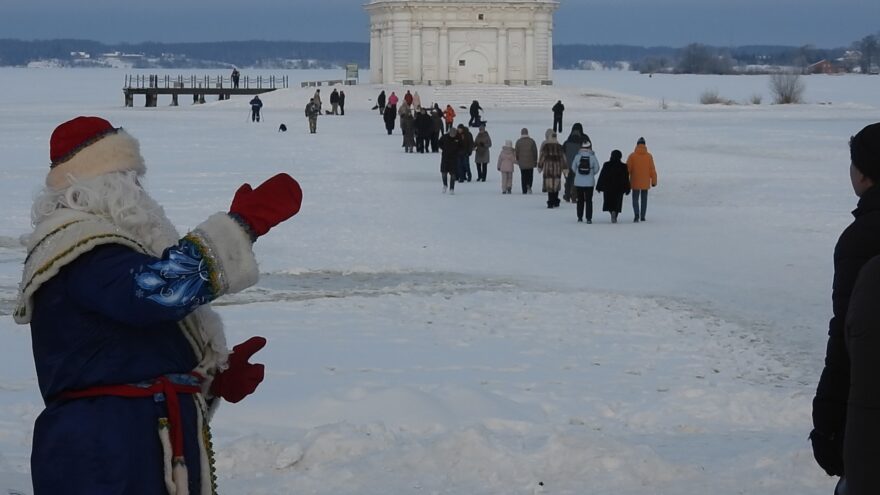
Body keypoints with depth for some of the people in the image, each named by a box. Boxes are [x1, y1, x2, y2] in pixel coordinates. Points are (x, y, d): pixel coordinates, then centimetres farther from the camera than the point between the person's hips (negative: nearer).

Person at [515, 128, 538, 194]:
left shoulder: (518, 141, -3)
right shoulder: (531, 141, -3)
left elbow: (517, 152, 1)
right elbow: (535, 151, 0)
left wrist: (517, 160, 16)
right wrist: (535, 160, 9)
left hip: (522, 163, 0)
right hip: (530, 162, 0)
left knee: (523, 176, 8)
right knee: (530, 176, 11)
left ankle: (524, 191, 5)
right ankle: (529, 186, -15)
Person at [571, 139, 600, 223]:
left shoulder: (577, 156, -8)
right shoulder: (592, 157, -10)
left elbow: (573, 168, 1)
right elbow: (596, 169, -3)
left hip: (578, 182, 1)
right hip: (589, 183, -1)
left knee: (580, 200, 13)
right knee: (589, 200, 5)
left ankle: (580, 217, 16)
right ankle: (589, 218, 0)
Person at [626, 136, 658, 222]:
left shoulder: (632, 156, -6)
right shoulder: (649, 156, -3)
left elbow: (627, 169, -4)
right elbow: (652, 170, -1)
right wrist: (654, 181, 8)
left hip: (635, 182, -1)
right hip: (646, 182, 1)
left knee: (635, 199, 5)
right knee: (644, 199, 12)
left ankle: (636, 214, -16)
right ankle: (642, 217, 14)